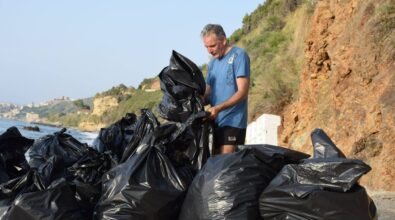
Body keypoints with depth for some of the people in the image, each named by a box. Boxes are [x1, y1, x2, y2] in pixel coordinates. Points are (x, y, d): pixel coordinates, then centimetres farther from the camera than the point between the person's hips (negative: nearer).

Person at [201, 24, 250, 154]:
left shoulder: (239, 55, -6)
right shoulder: (213, 62, 17)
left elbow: (242, 92, -13)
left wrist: (218, 108, -23)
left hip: (233, 121, -7)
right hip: (215, 121, 7)